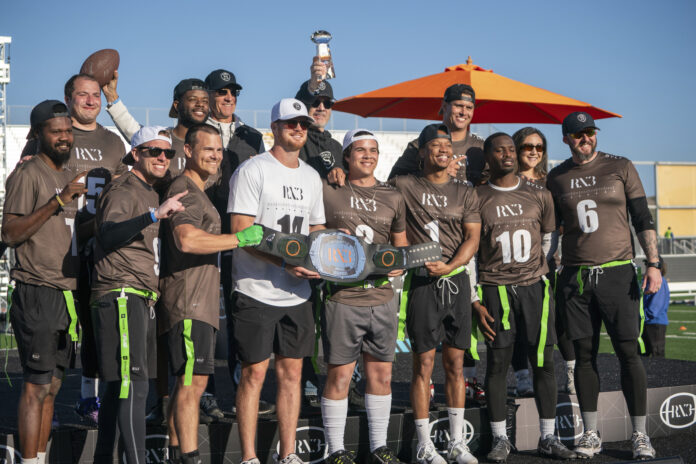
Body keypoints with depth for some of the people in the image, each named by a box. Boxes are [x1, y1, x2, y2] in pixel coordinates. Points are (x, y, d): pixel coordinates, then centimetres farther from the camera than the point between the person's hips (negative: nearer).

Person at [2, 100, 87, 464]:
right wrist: (58, 201, -22)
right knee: (37, 385, -8)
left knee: (51, 384, 10)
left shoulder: (68, 177, 18)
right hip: (38, 294, -8)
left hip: (67, 294, 8)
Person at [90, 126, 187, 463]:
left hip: (141, 299, 10)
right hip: (121, 296, -10)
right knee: (134, 385, -16)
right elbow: (108, 235, -28)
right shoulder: (122, 191, -8)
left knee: (119, 385, 13)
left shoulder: (150, 193, 21)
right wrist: (155, 215, -36)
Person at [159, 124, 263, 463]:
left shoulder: (197, 190, 23)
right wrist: (241, 238, -24)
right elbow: (187, 240, -28)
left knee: (187, 381, 13)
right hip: (188, 300, -11)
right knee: (193, 381, -12)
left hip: (198, 301, 11)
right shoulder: (184, 189, -12)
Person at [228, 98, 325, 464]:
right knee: (254, 372, -1)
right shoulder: (252, 171, -6)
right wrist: (285, 262, -22)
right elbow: (242, 233, -14)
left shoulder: (311, 177, 15)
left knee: (291, 372, 9)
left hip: (297, 293, 6)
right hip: (257, 292, -6)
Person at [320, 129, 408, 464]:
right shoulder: (327, 191, 0)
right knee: (339, 376, 1)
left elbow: (401, 243, 21)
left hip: (383, 299, 4)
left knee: (381, 375, 10)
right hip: (342, 298, -4)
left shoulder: (393, 197, 13)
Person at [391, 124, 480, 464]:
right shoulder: (405, 186, 4)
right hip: (422, 282, -3)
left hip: (456, 280, 3)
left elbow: (472, 238, 2)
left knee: (455, 363, 7)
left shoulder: (465, 192, 10)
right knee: (424, 363, -2)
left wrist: (449, 266, -12)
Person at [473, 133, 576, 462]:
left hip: (535, 287, 2)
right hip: (495, 289, -2)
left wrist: (541, 278, 14)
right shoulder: (477, 199, 3)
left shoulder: (539, 196, 9)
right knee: (497, 363, -1)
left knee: (544, 362, 1)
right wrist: (475, 302, -2)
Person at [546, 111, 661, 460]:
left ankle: (640, 435, 4)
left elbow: (643, 219, 4)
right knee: (584, 355, 5)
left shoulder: (620, 168, 5)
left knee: (629, 353, -4)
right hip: (575, 276, 2)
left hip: (618, 272, -2)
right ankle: (590, 434, 13)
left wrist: (653, 264, -6)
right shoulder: (556, 178, 10)